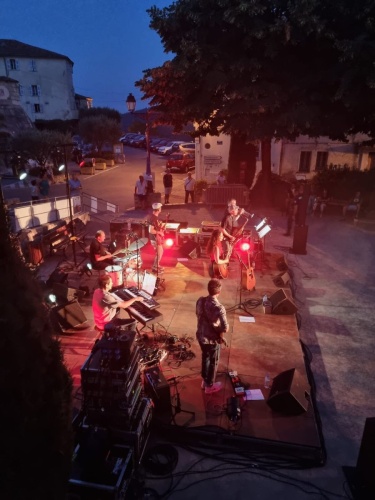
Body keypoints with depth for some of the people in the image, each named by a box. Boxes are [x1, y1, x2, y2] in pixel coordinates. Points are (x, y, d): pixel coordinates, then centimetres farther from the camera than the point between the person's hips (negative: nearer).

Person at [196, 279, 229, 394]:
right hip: (212, 339, -6)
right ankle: (209, 386, 37)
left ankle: (204, 381, 48)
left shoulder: (200, 301, -10)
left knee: (205, 357, 28)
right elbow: (225, 327, -32)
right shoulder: (219, 308, -30)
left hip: (200, 336, 6)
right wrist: (220, 336, -10)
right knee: (213, 362, 18)